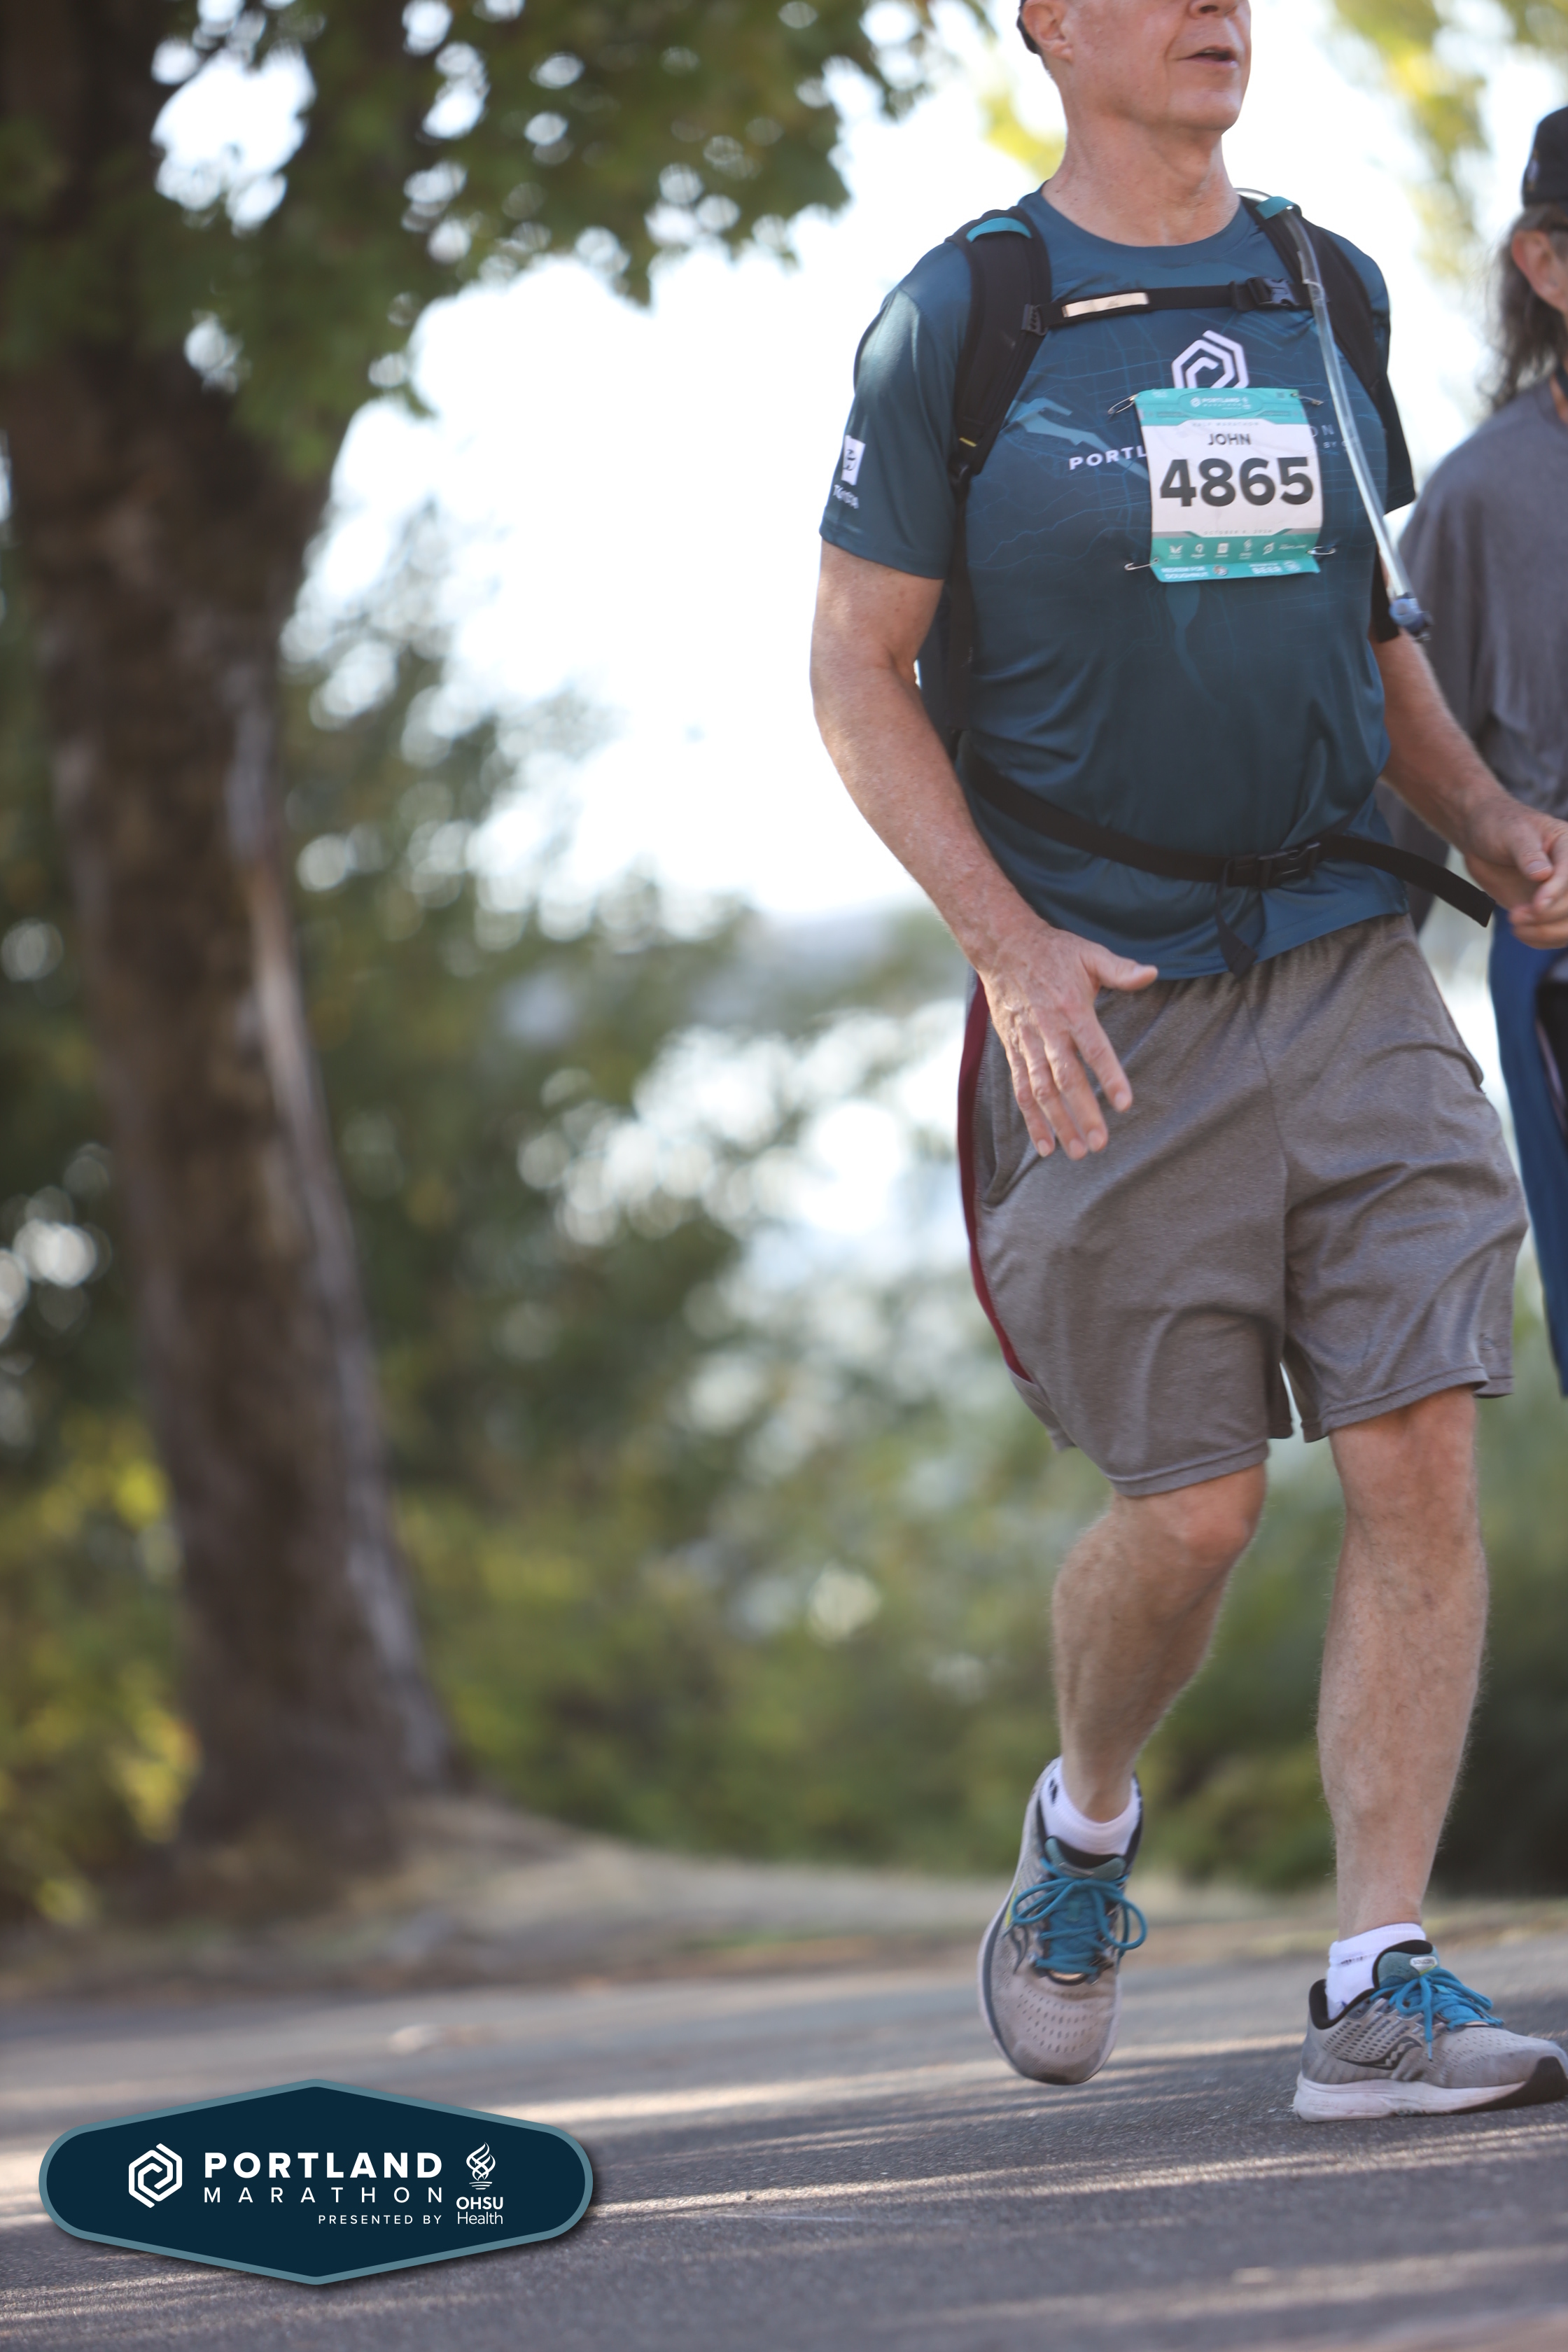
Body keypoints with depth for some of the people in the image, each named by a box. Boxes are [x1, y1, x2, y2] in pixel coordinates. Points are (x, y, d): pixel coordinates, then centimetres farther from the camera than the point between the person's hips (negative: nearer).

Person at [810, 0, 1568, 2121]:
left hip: (1354, 970, 4)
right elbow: (856, 671, -2)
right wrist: (1011, 946, -14)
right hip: (1109, 999, -4)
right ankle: (1086, 1829, 30)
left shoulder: (1328, 294, 11)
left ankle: (1382, 1990, -5)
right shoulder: (959, 320, -3)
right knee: (1193, 1507, -1)